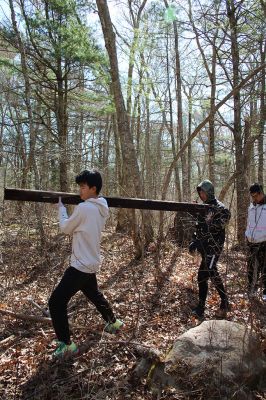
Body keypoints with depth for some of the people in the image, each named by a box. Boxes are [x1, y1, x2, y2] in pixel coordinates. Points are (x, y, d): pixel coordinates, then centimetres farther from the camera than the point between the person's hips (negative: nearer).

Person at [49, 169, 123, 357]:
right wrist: (71, 207, 9)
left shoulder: (84, 208, -22)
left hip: (81, 265, -9)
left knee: (56, 302, -1)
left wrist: (61, 207, 6)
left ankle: (66, 345, 7)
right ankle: (113, 322, 46)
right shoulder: (102, 208, 4)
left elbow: (66, 228, -7)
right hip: (91, 263, 9)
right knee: (94, 295, 29)